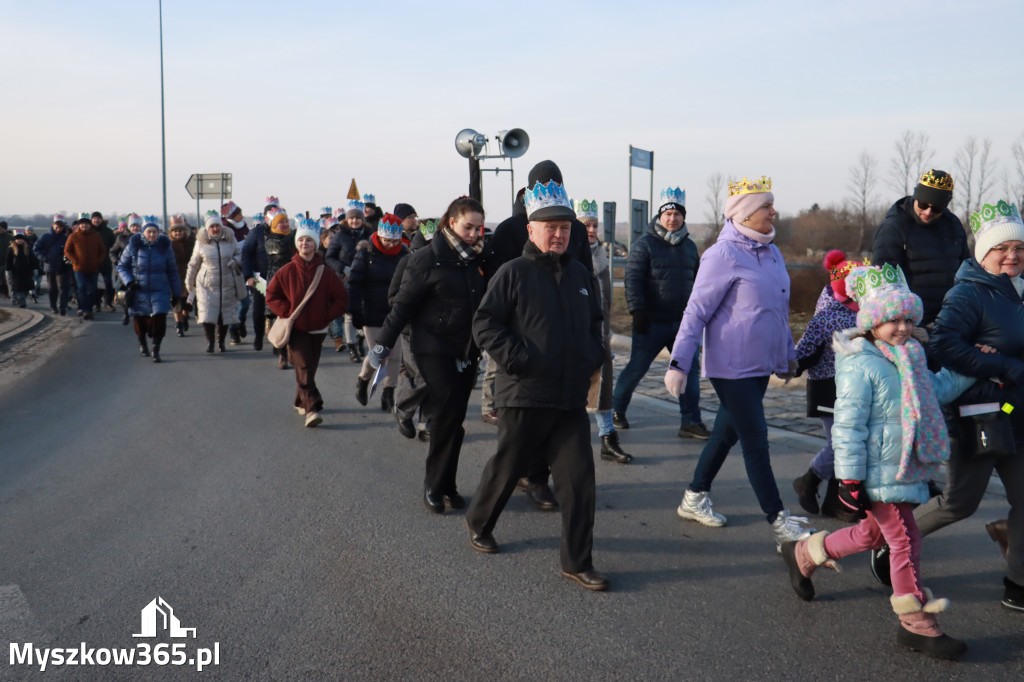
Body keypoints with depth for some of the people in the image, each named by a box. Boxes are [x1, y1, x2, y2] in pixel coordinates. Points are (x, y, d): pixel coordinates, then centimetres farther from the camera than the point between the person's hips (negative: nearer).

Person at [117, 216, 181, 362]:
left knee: (159, 318, -16)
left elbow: (172, 271, 7)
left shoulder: (165, 246, 0)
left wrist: (176, 293, 9)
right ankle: (142, 343, 39)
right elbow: (121, 266, 7)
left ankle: (156, 350, -5)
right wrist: (129, 282, -10)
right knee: (140, 321, 9)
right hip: (139, 291, 1)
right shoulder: (133, 246, -2)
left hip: (160, 290, 0)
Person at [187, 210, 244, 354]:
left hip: (227, 284, 1)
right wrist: (189, 283, 11)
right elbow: (193, 264, 8)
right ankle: (209, 342, 8)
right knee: (207, 314, -8)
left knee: (225, 315, 7)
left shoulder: (230, 239, 2)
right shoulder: (201, 242, 0)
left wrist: (235, 261, -9)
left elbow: (239, 253, 15)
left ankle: (221, 342, 24)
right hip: (207, 284, -1)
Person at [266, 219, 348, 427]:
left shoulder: (325, 271, -2)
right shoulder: (287, 271, -4)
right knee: (304, 367, -13)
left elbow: (341, 297, 4)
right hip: (296, 328, -2)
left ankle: (301, 403, 32)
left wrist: (327, 315, -7)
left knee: (309, 368, 12)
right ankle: (312, 408, -20)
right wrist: (287, 313, -7)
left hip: (318, 328, 2)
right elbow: (271, 296, 3)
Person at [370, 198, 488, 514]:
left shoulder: (476, 259, 8)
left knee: (453, 419, 8)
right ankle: (435, 485, 5)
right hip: (435, 350, -5)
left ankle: (445, 484, 18)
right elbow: (403, 304, -7)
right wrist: (383, 344, -7)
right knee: (448, 417, -9)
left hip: (466, 352, 5)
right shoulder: (428, 258, -9)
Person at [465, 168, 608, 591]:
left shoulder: (579, 274, 12)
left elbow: (594, 322, 27)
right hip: (524, 397, -4)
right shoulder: (513, 273, -7)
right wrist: (519, 358, -16)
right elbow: (484, 324, -8)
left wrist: (594, 357, 11)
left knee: (578, 476, -1)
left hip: (572, 398, 5)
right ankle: (478, 523, 39)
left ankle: (577, 562, 9)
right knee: (507, 468, 11)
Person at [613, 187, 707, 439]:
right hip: (652, 322, -5)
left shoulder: (689, 246, 13)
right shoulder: (645, 244, -5)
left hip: (683, 322, 5)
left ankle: (690, 422, 6)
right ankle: (616, 408, 25)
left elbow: (697, 281, 21)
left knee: (690, 369, 0)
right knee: (636, 368, 3)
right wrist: (637, 311, -19)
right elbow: (633, 280, -10)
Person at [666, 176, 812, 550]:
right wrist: (678, 363, -17)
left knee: (727, 432, 16)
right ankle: (779, 523, 1)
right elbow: (696, 311, -14)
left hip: (761, 365, 8)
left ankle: (695, 498, 31)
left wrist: (788, 353, 25)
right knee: (755, 441, -4)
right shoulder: (724, 255, -14)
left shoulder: (771, 252, 11)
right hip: (732, 366, -8)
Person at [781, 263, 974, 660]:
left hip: (905, 471, 10)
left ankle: (805, 554, 41)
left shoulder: (909, 359, 11)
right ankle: (917, 624, 10)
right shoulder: (861, 366, -18)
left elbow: (937, 390, 29)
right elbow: (847, 428, -20)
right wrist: (850, 480, -20)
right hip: (878, 475, -10)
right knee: (905, 541, -3)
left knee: (873, 534, 22)